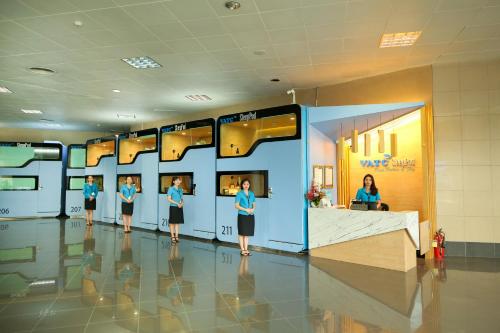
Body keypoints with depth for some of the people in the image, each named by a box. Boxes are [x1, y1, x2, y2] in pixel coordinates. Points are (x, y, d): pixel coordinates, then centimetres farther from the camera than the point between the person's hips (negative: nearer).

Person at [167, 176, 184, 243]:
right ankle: (172, 237, 10)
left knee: (177, 222, 8)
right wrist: (177, 203, -16)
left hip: (179, 208, 5)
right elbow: (169, 199, -10)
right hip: (173, 207, -5)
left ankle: (176, 236, 14)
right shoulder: (171, 189, -6)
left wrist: (182, 203, -6)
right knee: (172, 223, 3)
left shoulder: (180, 189, 11)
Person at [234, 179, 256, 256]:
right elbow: (236, 205, -8)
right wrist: (246, 210, -16)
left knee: (247, 233, 9)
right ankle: (242, 250, 11)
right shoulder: (239, 194, -4)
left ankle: (246, 249, 17)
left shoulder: (252, 194, 9)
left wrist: (252, 209, -9)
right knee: (242, 233, 3)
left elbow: (254, 204, 13)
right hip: (242, 215, -4)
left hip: (250, 216, 4)